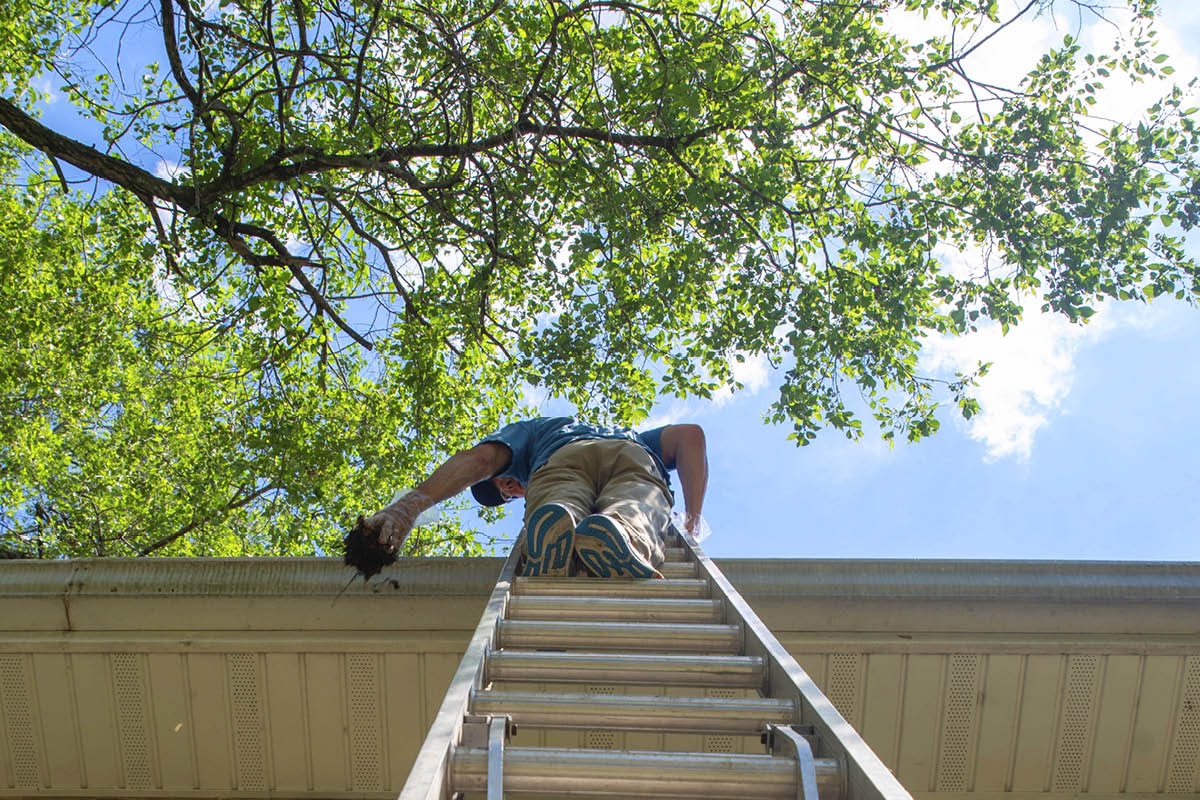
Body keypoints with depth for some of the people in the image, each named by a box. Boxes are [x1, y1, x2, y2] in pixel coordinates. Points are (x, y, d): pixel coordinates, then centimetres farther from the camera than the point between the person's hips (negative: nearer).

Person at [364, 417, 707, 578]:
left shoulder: (530, 429, 40)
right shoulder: (629, 436, 50)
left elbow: (481, 457, 15)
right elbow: (690, 434, 29)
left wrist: (411, 504, 2)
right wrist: (691, 520, 24)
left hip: (561, 461, -2)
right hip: (634, 462, 2)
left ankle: (551, 527, -58)